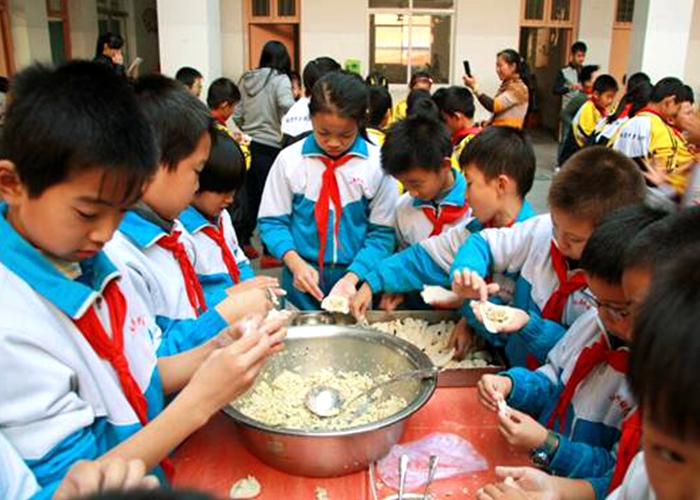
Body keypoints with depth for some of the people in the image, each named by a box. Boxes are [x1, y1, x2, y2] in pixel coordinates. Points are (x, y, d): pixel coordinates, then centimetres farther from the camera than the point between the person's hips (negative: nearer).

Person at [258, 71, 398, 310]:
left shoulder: (377, 164, -8)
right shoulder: (289, 159, -6)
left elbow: (383, 232, -6)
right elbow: (272, 221, -2)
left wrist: (352, 277, -18)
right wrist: (296, 264, -18)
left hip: (357, 280, 0)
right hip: (303, 282, 1)